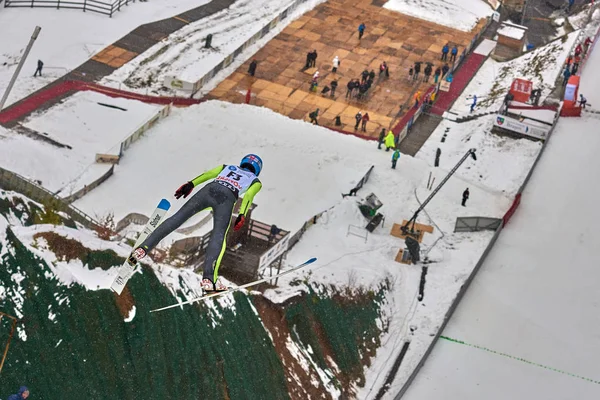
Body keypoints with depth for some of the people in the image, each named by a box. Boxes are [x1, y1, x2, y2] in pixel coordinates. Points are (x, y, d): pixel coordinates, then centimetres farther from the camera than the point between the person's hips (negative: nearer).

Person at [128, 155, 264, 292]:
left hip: (209, 190, 3)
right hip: (227, 197, -3)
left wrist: (190, 184, 11)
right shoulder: (256, 181, 29)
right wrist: (242, 216, -5)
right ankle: (209, 278, -28)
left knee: (177, 218, 0)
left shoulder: (228, 167, 39)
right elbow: (248, 196, 7)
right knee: (219, 236, -11)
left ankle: (143, 248, -11)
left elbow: (208, 173, 21)